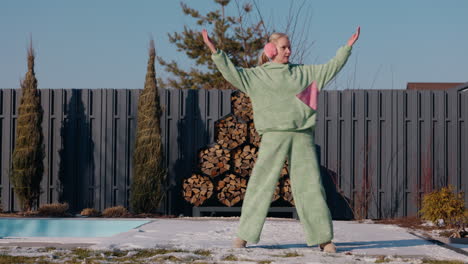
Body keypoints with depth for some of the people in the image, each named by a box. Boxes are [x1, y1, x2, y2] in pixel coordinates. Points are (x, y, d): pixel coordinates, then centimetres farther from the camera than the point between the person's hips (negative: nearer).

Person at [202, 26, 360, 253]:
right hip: (274, 136, -2)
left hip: (302, 136, 2)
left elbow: (331, 68, 21)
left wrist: (347, 48, 16)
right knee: (261, 184, -4)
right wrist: (215, 52, -11)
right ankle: (244, 234, 2)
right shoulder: (257, 75, 8)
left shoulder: (304, 73, 17)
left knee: (310, 185, 1)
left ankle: (323, 238, 6)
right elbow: (232, 73, -2)